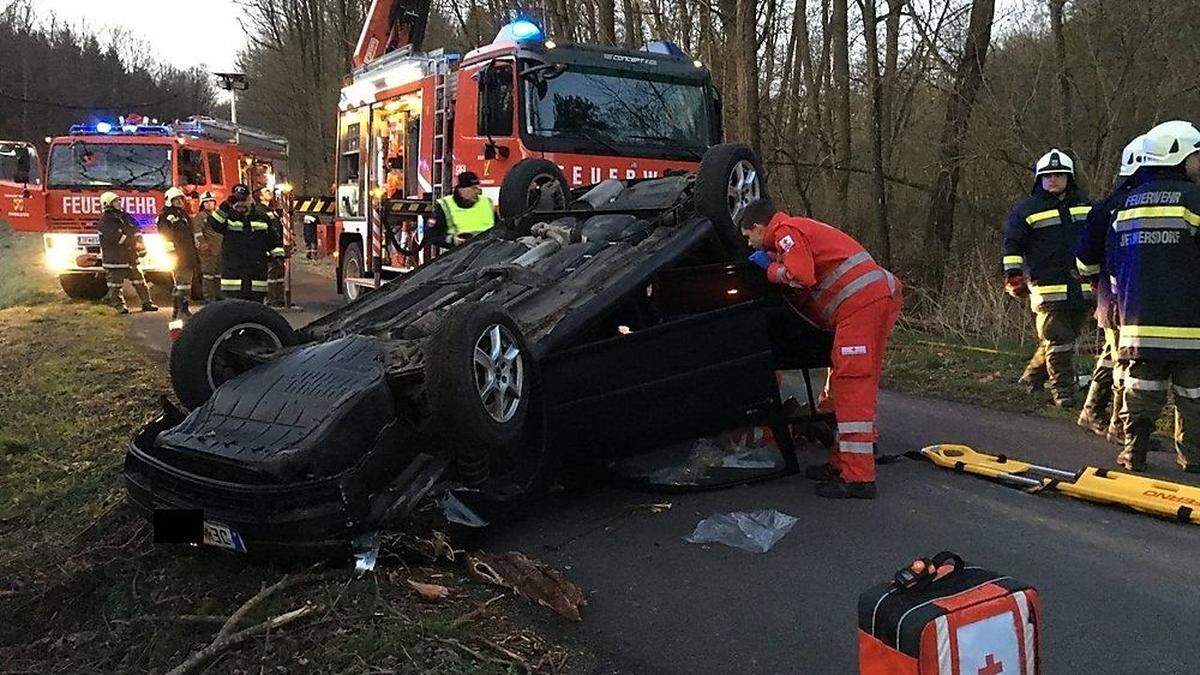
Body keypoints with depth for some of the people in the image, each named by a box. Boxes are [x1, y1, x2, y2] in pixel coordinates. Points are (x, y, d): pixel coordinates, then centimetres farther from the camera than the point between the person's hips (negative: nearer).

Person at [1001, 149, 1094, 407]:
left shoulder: (1085, 205, 14)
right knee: (1057, 341, -6)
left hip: (1081, 287, 5)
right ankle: (1063, 390, 2)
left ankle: (1032, 378, 24)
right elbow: (1012, 244, 1)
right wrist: (1014, 277, -6)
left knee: (1067, 339, 10)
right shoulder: (1027, 209, -1)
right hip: (1047, 287, -5)